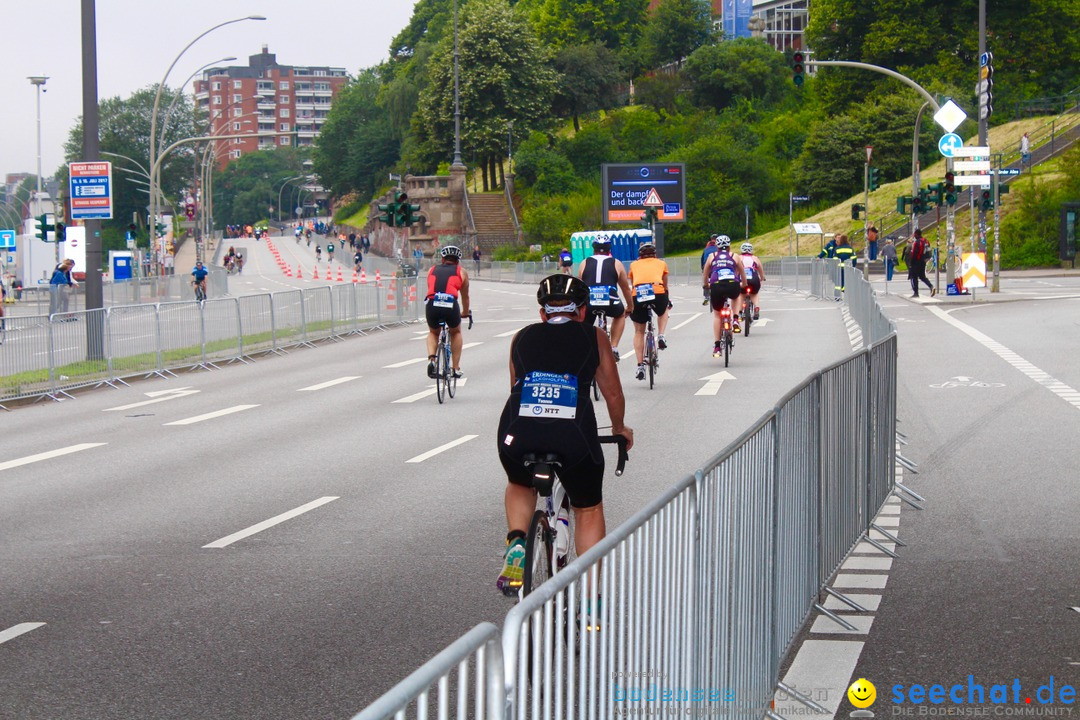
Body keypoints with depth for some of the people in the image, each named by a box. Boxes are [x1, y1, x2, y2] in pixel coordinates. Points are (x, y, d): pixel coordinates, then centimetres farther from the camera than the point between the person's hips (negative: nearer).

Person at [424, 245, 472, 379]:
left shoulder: (432, 270, 26)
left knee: (433, 333, 31)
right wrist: (465, 313, 52)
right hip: (450, 305, -1)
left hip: (431, 304, 1)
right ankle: (456, 368, 24)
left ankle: (431, 360, 6)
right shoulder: (461, 272, 22)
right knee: (456, 333, 29)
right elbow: (465, 296, 33)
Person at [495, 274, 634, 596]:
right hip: (574, 436, -1)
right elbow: (613, 394, 24)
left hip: (518, 435, 1)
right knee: (588, 511, 23)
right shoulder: (594, 338, 19)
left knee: (519, 485, 35)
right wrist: (619, 429, 44)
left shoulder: (522, 338, 23)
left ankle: (516, 544, 8)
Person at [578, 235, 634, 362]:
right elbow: (626, 288, 30)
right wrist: (630, 307, 47)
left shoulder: (584, 263, 21)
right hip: (610, 304, -1)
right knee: (620, 314, 32)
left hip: (588, 304, 1)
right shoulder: (616, 264, 18)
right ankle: (614, 348, 23)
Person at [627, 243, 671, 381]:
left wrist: (630, 305, 46)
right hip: (657, 292, 0)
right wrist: (667, 302, 53)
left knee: (639, 332, 17)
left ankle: (640, 365, 10)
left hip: (637, 295, 0)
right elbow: (665, 286, 36)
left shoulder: (634, 265, 26)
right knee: (663, 312, 37)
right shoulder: (661, 263, 26)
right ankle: (661, 336, 14)